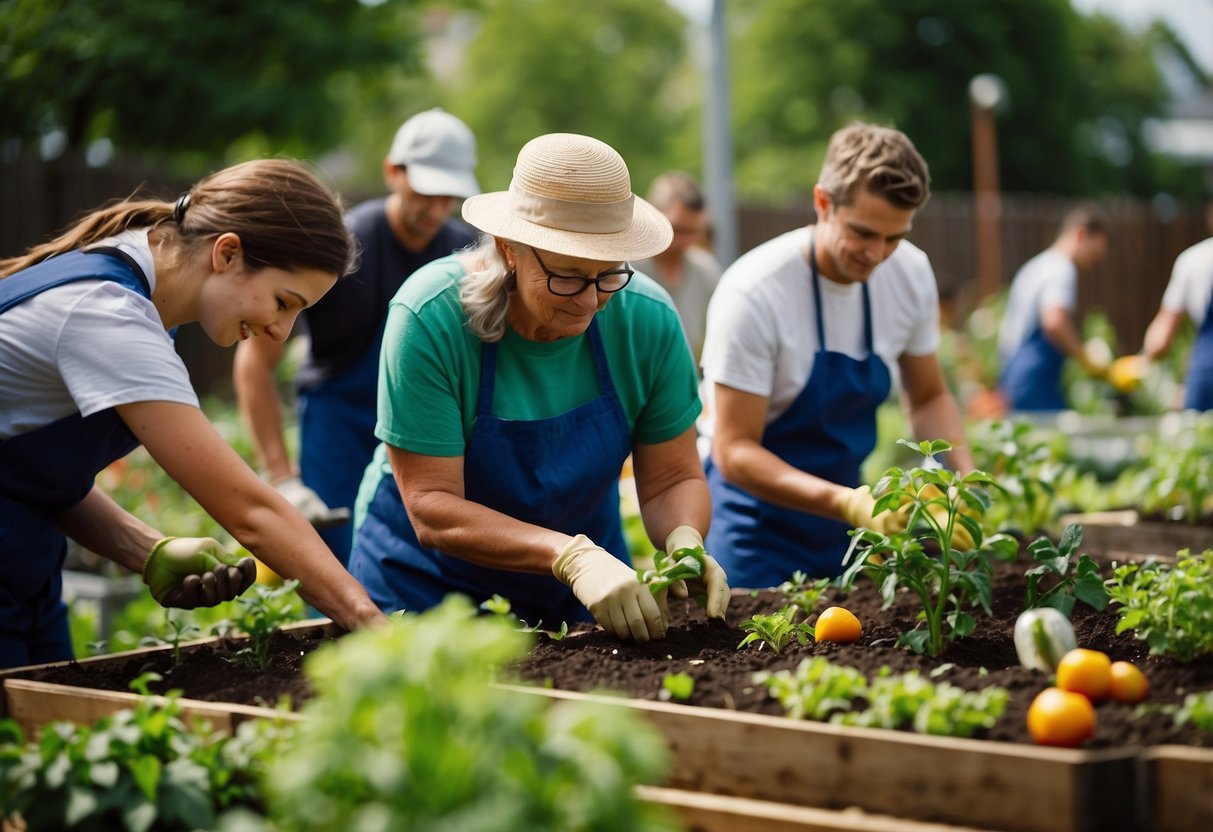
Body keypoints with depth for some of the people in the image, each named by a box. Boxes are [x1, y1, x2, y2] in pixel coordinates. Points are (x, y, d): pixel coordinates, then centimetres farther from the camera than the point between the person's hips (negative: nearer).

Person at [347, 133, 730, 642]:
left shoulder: (647, 320, -16)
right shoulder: (429, 318, -27)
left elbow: (673, 478, -7)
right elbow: (431, 508, -28)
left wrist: (685, 542, -30)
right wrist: (570, 556, -41)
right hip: (430, 578, -2)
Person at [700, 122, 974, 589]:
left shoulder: (911, 274, -6)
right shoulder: (754, 293, -24)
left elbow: (928, 398, 8)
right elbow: (734, 451, -24)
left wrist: (968, 480, -11)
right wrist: (846, 503, -37)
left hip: (844, 504, 5)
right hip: (759, 529, -5)